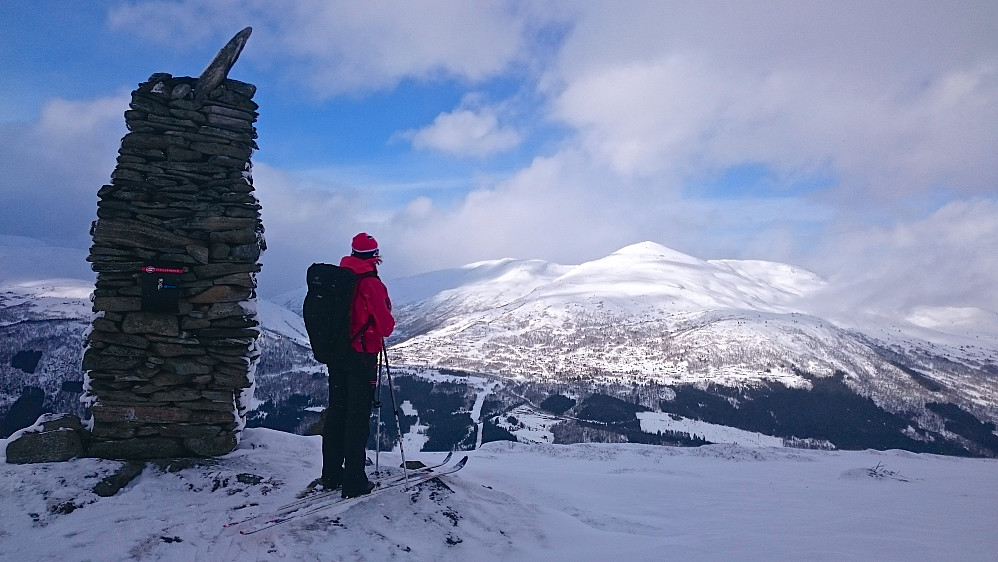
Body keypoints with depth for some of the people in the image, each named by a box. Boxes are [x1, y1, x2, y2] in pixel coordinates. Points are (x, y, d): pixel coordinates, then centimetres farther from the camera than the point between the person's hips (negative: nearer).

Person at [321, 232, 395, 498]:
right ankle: (354, 481, 2)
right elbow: (386, 326, -14)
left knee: (336, 411, 15)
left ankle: (331, 475, 25)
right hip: (362, 356, -6)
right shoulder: (371, 284, -16)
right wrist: (388, 323, 6)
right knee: (358, 416, -1)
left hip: (334, 354, 7)